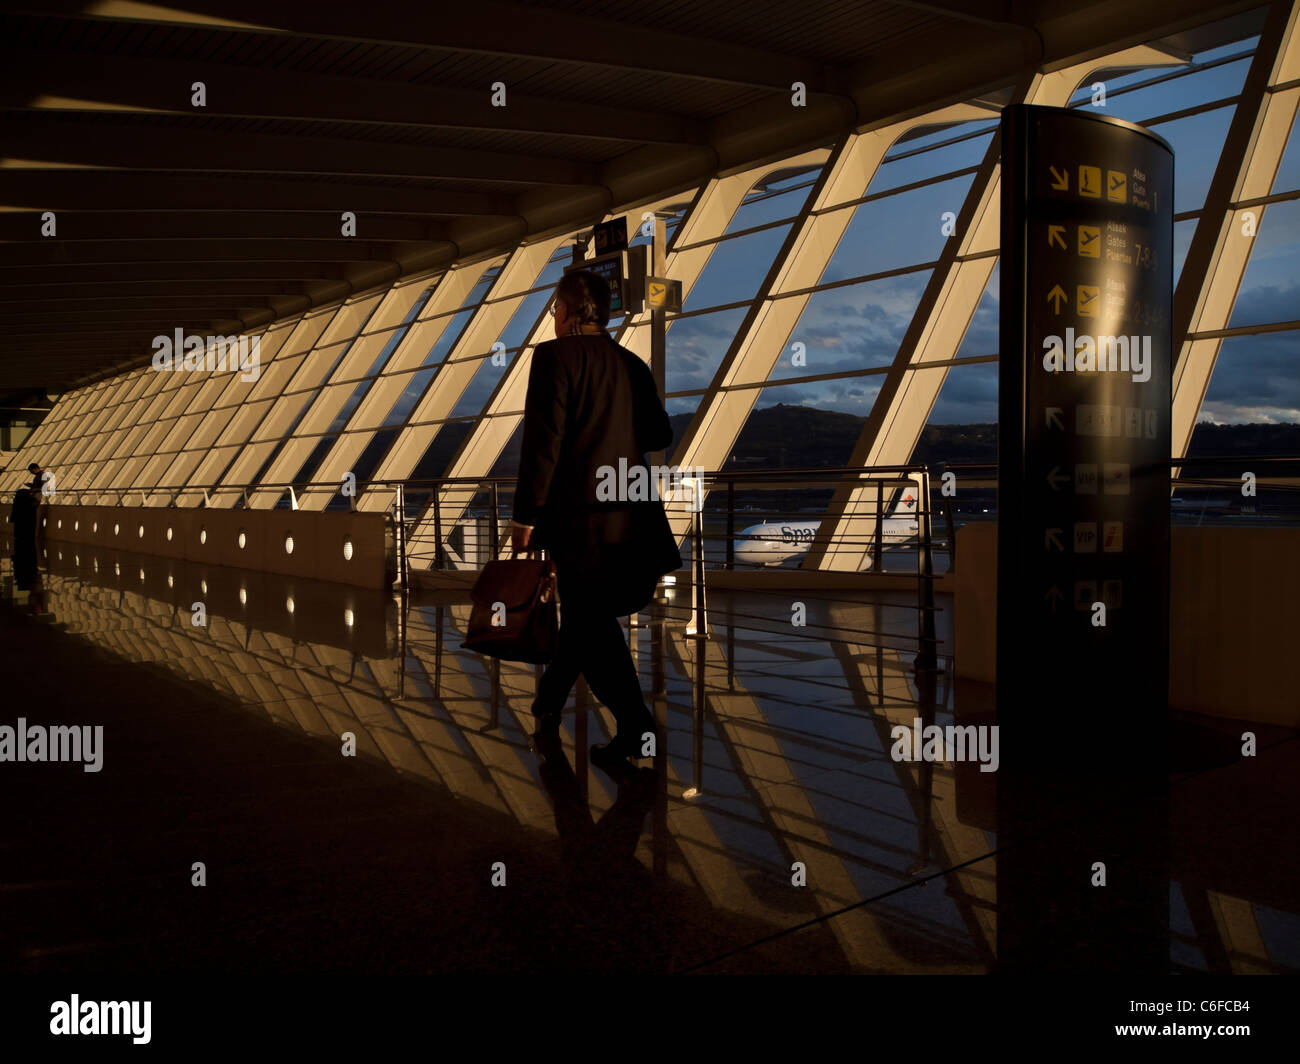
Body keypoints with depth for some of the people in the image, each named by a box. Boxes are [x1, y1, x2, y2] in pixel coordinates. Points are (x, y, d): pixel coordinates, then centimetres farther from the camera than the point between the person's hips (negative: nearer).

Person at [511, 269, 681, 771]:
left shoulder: (555, 355, -8)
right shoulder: (632, 364, 11)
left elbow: (543, 440, -15)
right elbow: (661, 434, 15)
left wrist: (525, 514, -11)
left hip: (581, 513, -7)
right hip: (633, 515, 7)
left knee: (590, 622, 1)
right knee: (583, 613, 20)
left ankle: (635, 728, -2)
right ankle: (547, 704, 36)